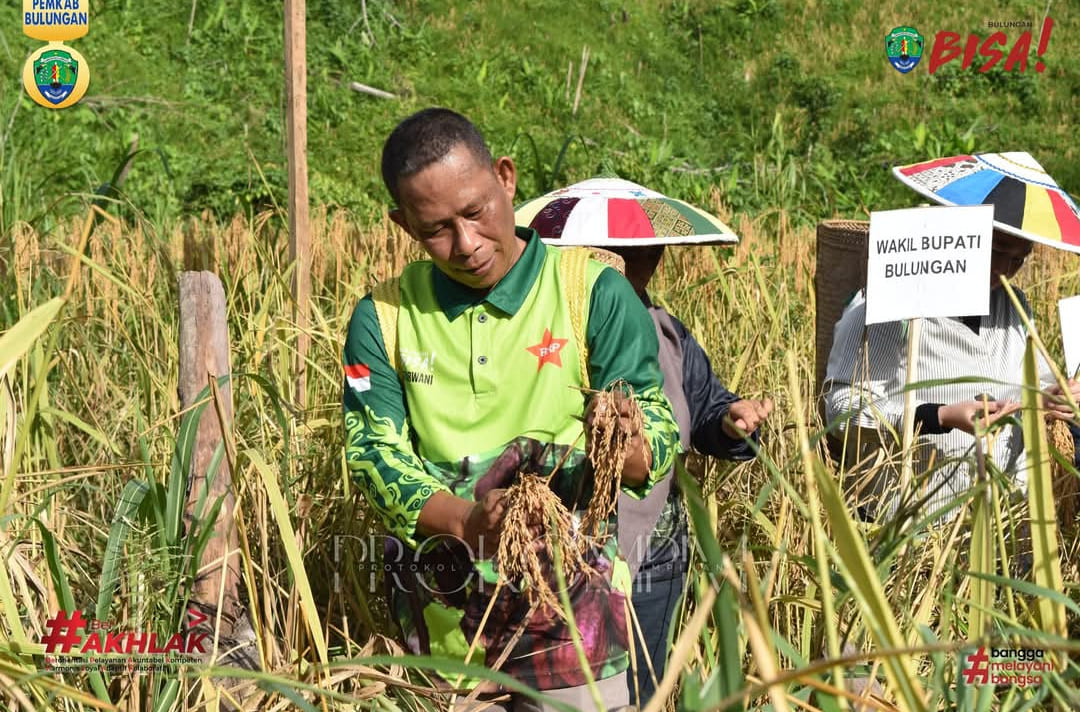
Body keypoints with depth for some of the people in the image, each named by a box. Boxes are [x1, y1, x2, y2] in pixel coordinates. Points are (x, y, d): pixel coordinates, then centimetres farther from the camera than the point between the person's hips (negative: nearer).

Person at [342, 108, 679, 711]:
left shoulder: (595, 294, -7)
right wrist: (465, 522, -25)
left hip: (569, 609, -2)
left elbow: (660, 436, -7)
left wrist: (628, 452, -32)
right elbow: (375, 454, -6)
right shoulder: (384, 318, 0)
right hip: (441, 620, 2)